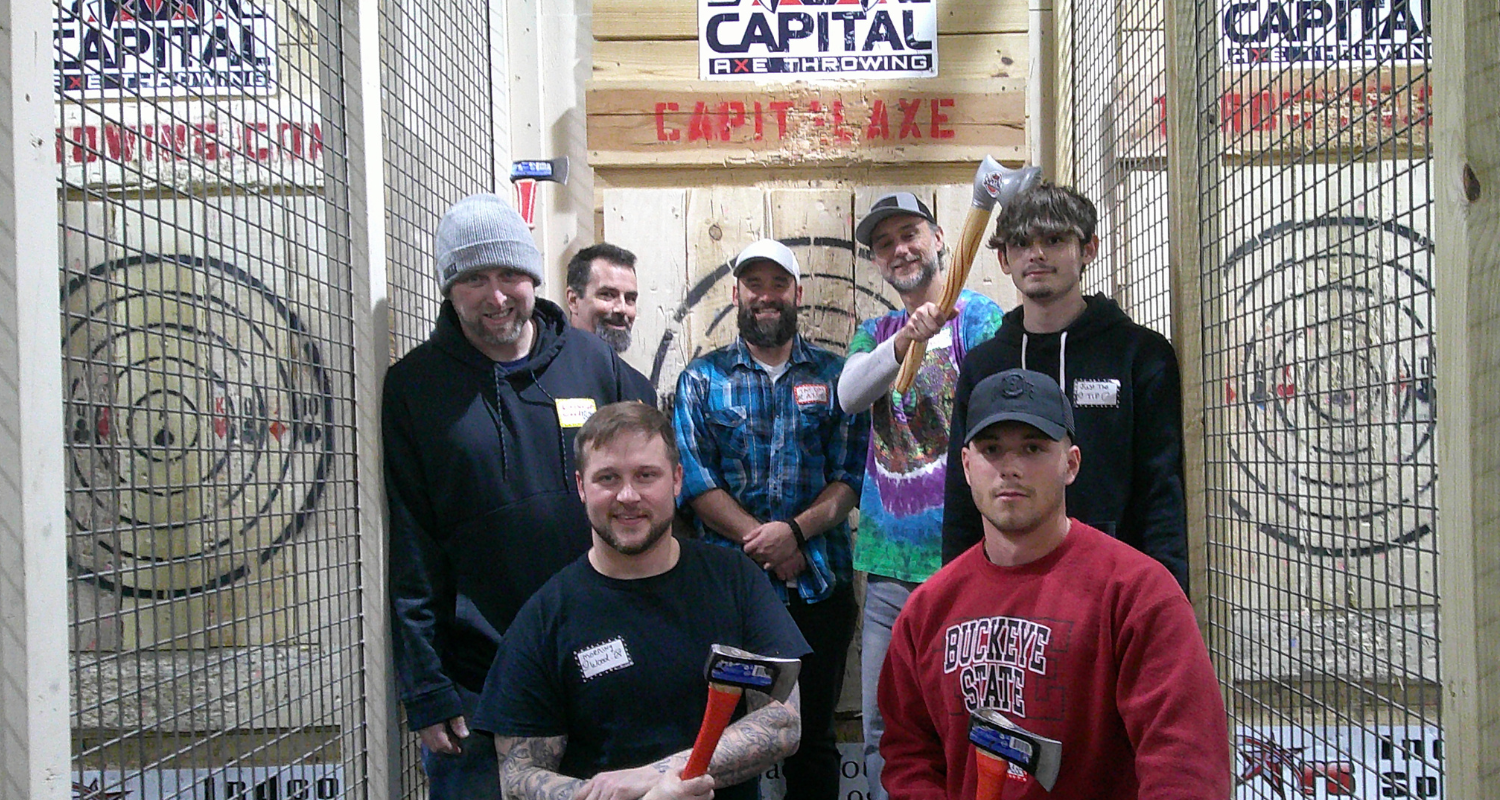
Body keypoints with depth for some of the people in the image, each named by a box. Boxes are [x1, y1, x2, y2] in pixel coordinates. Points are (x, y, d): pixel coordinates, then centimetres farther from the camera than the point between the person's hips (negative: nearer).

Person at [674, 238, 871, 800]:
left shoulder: (835, 375, 7)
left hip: (819, 585, 1)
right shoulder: (701, 379, 5)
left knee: (813, 738, 12)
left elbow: (852, 475, -1)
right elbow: (694, 480, -4)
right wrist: (761, 542, -14)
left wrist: (796, 530, -16)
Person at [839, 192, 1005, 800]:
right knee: (881, 728, 9)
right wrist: (906, 340, -24)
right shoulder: (876, 334, 15)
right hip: (888, 565, 5)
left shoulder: (978, 316, -1)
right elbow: (849, 395, -7)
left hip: (961, 560, -5)